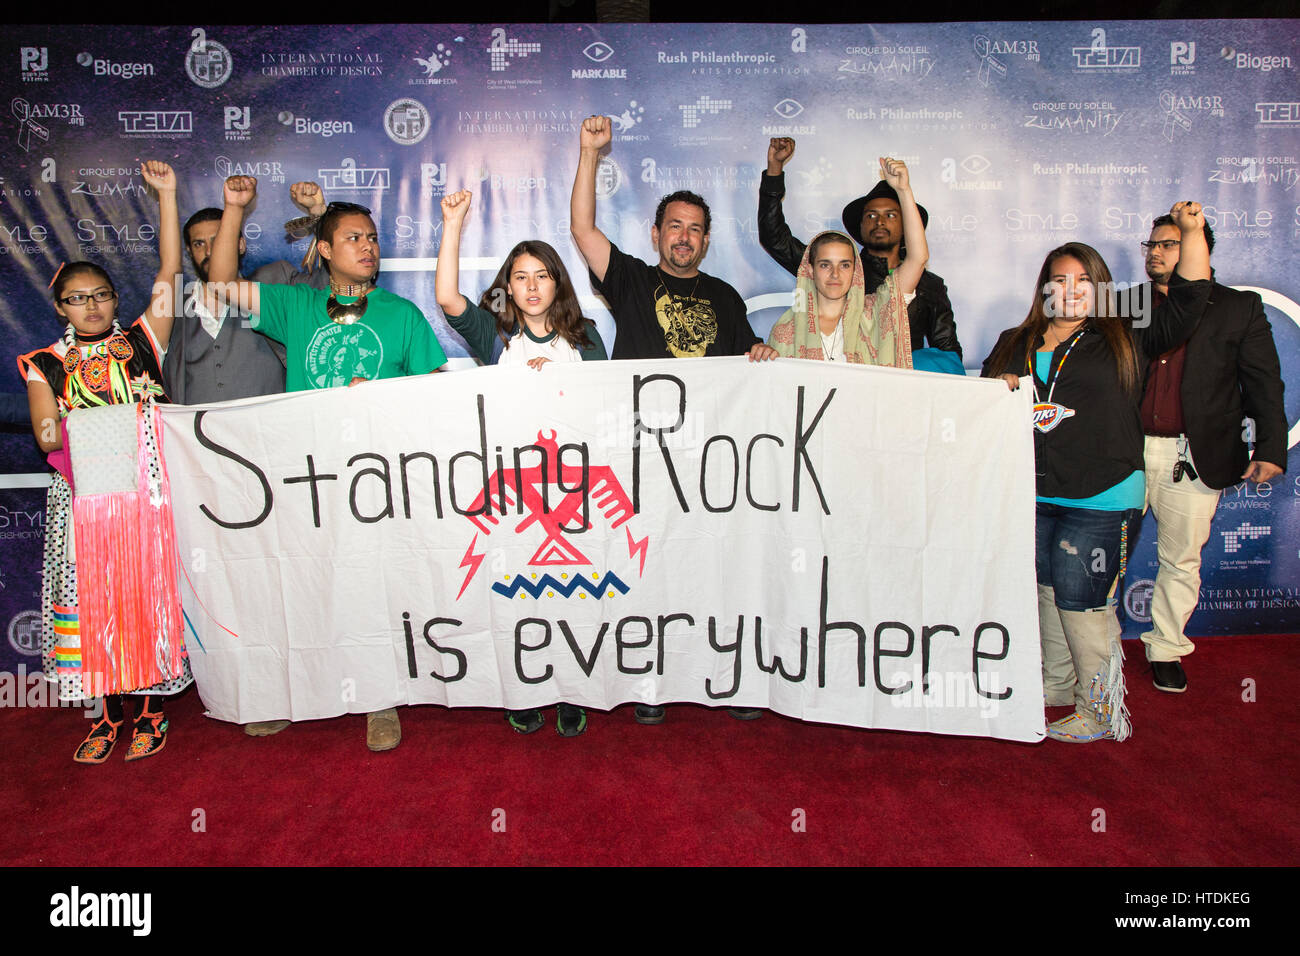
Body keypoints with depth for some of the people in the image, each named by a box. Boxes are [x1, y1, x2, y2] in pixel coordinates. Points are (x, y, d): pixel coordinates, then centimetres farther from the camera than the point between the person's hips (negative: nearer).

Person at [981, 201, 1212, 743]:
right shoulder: (1013, 345, 13)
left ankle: (1102, 708, 9)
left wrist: (1191, 233, -6)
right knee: (1047, 592, 14)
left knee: (1081, 598, -5)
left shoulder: (1123, 342, 3)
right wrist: (999, 388, -4)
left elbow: (1186, 302, -2)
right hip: (1031, 495, 5)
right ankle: (1057, 683, 31)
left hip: (1099, 499, -4)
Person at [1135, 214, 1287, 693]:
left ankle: (1166, 650, 26)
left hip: (1195, 455, -1)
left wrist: (1270, 448, -4)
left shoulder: (1239, 308, 5)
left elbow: (1264, 383, 4)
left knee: (1181, 559, 9)